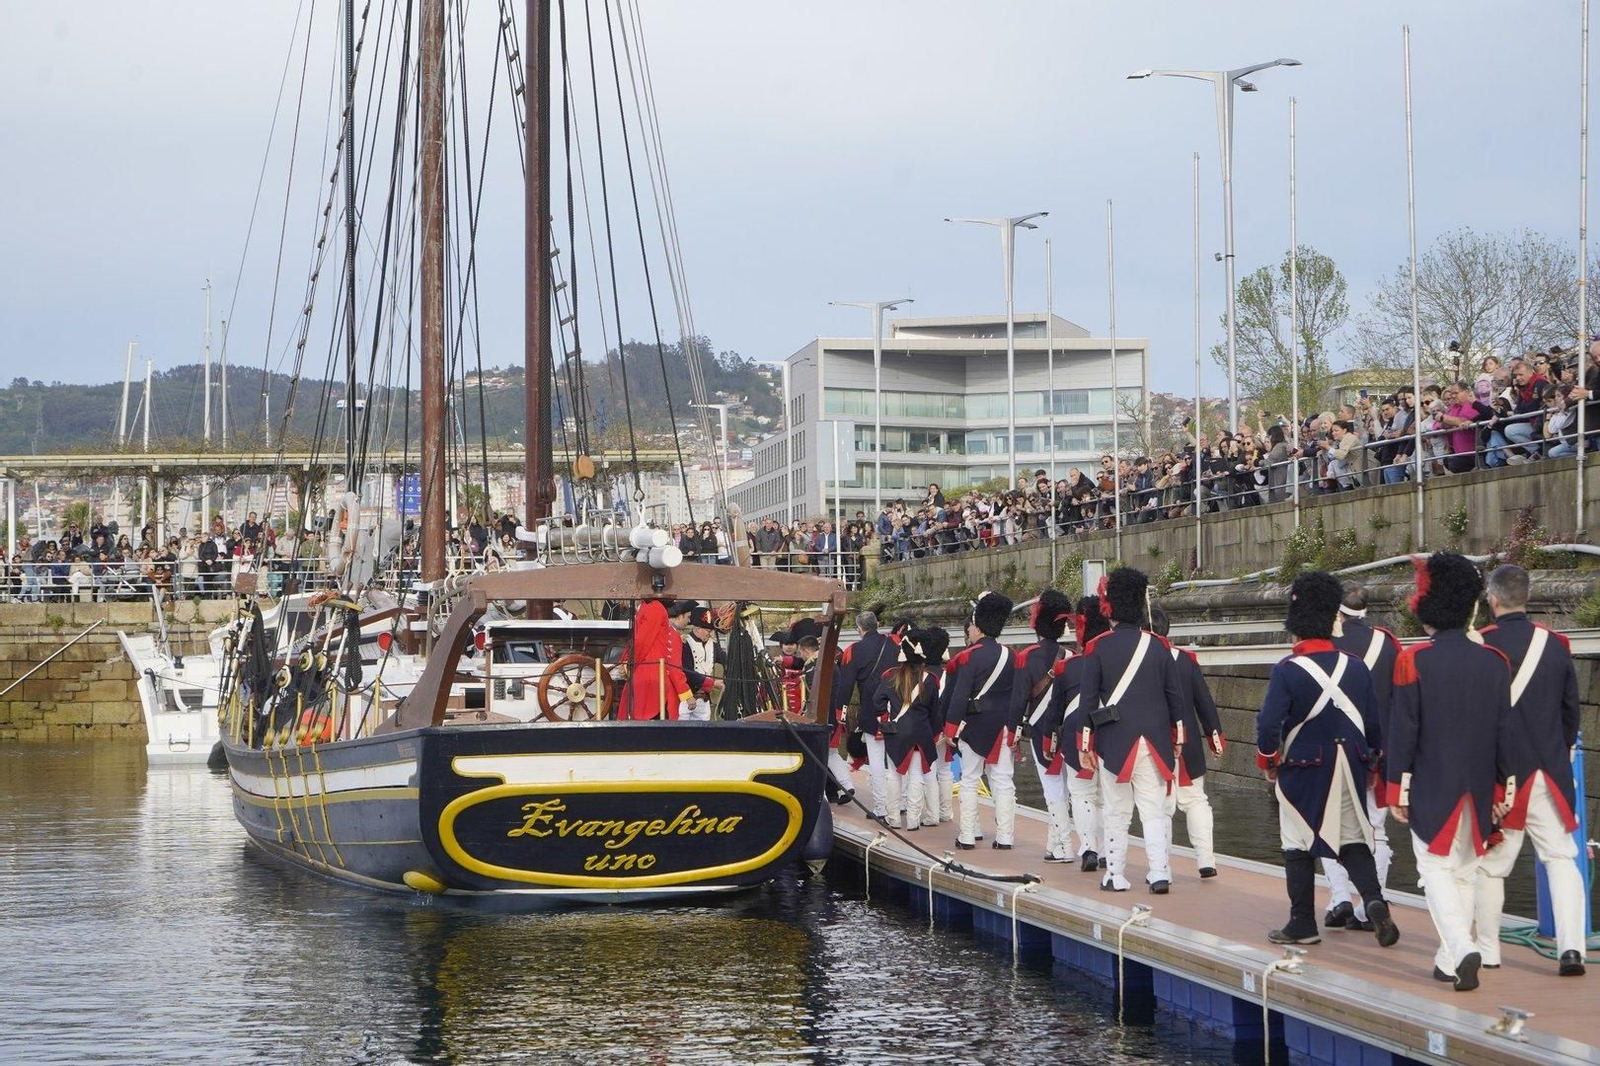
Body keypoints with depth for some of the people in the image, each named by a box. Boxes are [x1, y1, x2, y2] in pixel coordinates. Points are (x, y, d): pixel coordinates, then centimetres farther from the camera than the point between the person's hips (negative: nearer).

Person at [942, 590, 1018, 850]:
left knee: (969, 781, 4)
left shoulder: (969, 657, -11)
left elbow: (959, 695, -14)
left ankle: (967, 837, 4)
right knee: (1003, 782, 5)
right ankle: (1005, 837, 3)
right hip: (1003, 728, 4)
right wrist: (1014, 729, 14)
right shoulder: (1010, 657, 5)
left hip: (974, 726, -4)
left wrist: (951, 728, -8)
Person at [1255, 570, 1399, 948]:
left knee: (1299, 846, 8)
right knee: (1353, 839, 12)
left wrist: (1269, 763, 0)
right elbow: (1375, 722, 4)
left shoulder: (1287, 671, -13)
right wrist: (1370, 759, 19)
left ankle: (1303, 925, 11)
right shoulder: (1355, 667, 0)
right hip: (1349, 771, 4)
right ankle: (1374, 900, -11)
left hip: (1303, 774, -4)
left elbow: (1268, 724, -17)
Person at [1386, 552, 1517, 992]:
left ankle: (1462, 948, -18)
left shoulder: (1414, 661, -12)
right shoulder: (1494, 661, 1)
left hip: (1430, 789, -4)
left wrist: (1397, 788, -3)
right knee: (1466, 871, 13)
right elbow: (1505, 730, 4)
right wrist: (1504, 786, 12)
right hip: (1478, 788, 4)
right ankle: (1450, 961, 17)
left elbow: (1402, 729, -10)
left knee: (1437, 868, 2)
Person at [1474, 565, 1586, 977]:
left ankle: (1487, 950, 15)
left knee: (1490, 862, 8)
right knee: (1561, 857, 5)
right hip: (1550, 771, 3)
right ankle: (1571, 946, -7)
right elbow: (1571, 708, 11)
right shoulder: (1556, 644, 2)